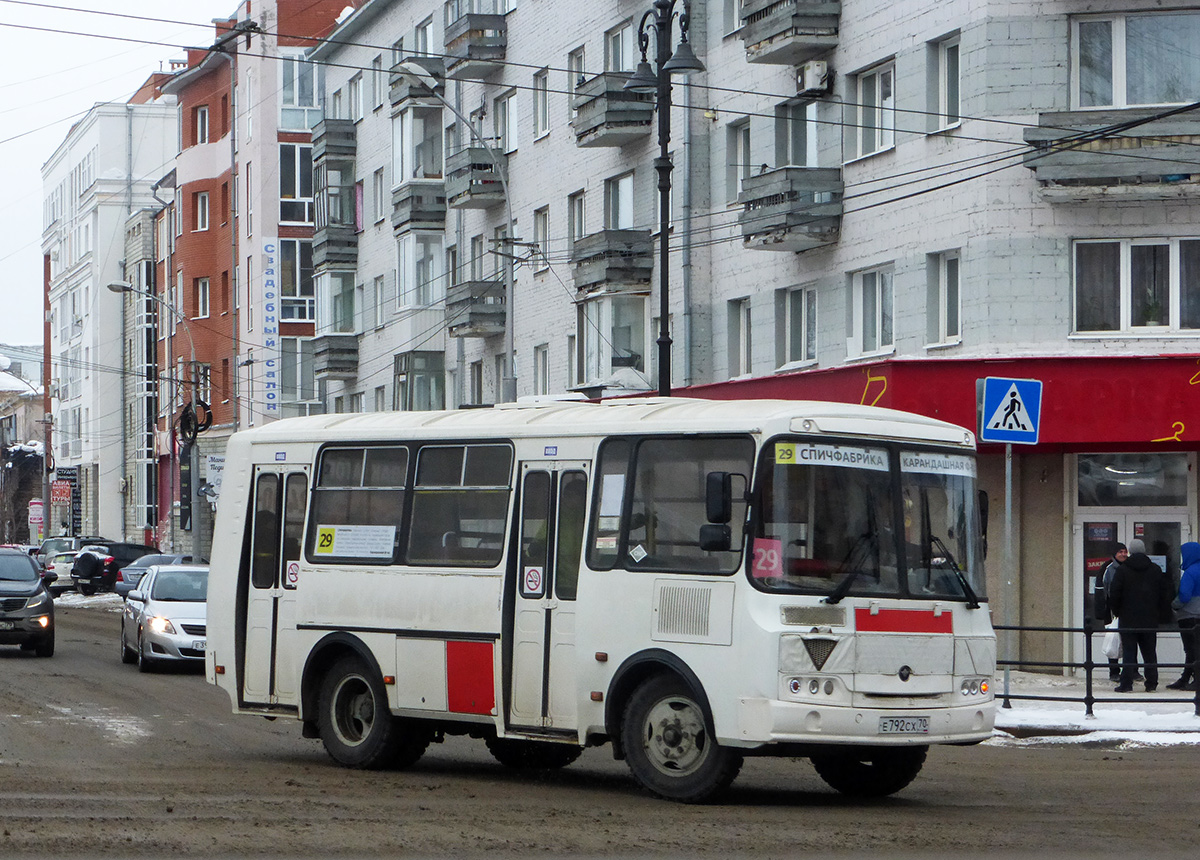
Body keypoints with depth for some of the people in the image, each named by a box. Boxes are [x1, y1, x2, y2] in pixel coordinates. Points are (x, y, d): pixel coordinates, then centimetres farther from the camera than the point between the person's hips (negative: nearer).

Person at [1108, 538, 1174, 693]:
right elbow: (1165, 594, 7)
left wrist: (1116, 611, 9)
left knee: (1128, 652, -2)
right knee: (1150, 652, 8)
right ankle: (1151, 684, 9)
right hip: (1150, 620, 3)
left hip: (1128, 620, -3)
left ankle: (1126, 684, -5)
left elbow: (1114, 595, -7)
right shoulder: (1156, 570, 5)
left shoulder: (1122, 570, -6)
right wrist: (1161, 615, 14)